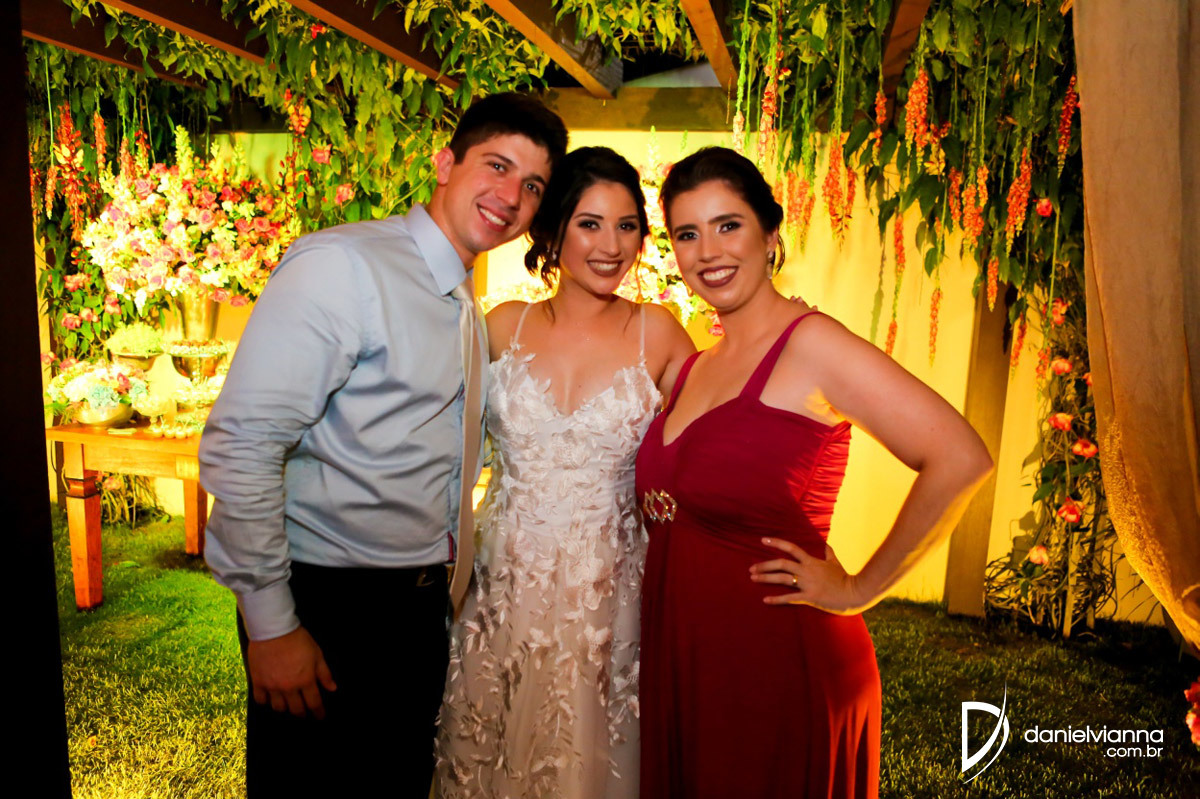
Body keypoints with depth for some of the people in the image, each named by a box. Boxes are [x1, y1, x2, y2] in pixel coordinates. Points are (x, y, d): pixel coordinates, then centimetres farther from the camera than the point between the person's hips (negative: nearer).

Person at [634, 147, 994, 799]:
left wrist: (859, 589, -15)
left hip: (779, 667, -7)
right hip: (679, 663, 7)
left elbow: (959, 459, -22)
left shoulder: (810, 344, -14)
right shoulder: (692, 367, 8)